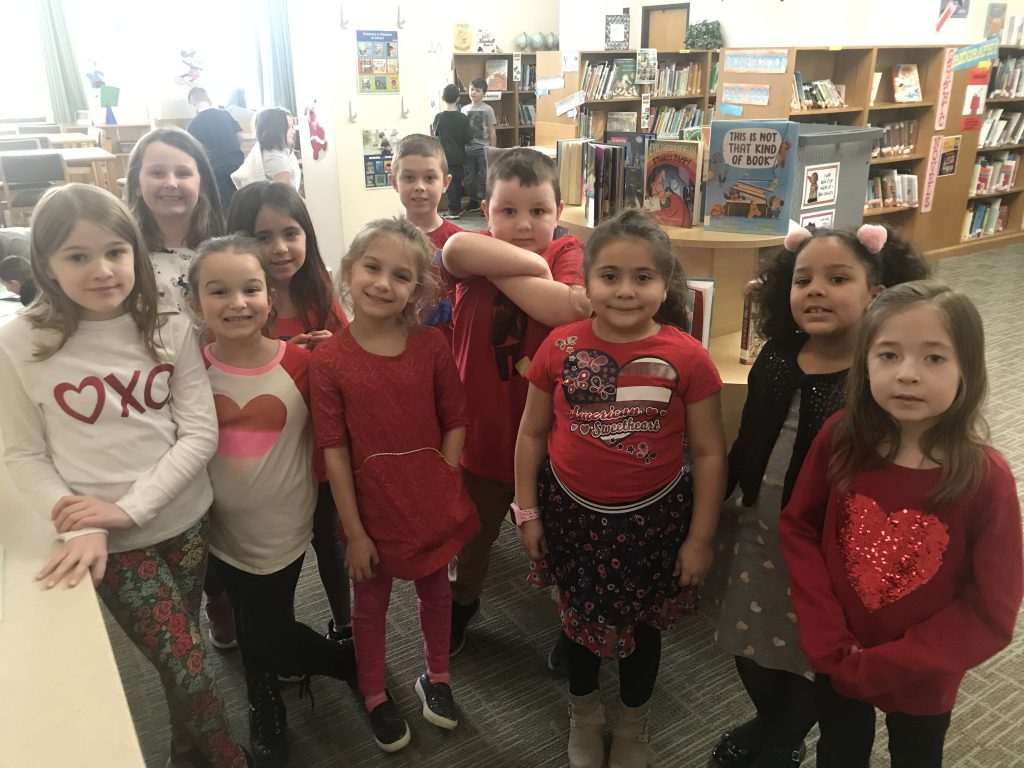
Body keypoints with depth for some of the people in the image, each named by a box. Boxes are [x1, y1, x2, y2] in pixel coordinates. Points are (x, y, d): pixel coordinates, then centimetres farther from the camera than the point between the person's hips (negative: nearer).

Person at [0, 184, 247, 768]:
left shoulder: (170, 329, -4)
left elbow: (201, 431, -7)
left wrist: (128, 507, -15)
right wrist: (80, 528, -14)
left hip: (186, 520, 2)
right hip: (110, 543, -2)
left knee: (182, 654, 17)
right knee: (187, 667, -2)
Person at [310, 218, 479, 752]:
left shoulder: (432, 346, -9)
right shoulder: (328, 360, -14)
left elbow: (455, 424, -1)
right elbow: (334, 451, -12)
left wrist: (444, 490, -7)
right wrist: (354, 531, -10)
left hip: (433, 505, 2)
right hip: (374, 509, -2)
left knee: (435, 592, 22)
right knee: (370, 605, 18)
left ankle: (435, 678, 47)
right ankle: (375, 696, 42)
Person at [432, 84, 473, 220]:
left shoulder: (439, 117, -9)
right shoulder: (463, 118, -5)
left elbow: (435, 134, 5)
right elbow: (468, 138, -4)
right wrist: (470, 128, 13)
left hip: (445, 155, -2)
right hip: (459, 155, 2)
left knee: (448, 182, 2)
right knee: (457, 182, 12)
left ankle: (453, 210, -1)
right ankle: (457, 209, 19)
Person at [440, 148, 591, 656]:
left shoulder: (567, 252, -9)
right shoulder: (474, 254, -7)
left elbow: (567, 311, -30)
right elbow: (456, 250, -33)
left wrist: (494, 265, -24)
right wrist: (535, 266, -27)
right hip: (481, 432, 1)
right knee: (471, 534, 22)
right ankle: (461, 603, 52)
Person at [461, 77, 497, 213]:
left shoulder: (487, 110, -3)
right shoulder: (464, 109, 8)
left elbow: (492, 132, -3)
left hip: (482, 149, -4)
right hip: (467, 149, 4)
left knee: (484, 178, -2)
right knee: (469, 178, 10)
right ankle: (474, 202, 23)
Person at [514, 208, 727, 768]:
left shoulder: (686, 357, -15)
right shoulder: (560, 347, -10)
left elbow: (709, 452, -8)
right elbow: (532, 433, -1)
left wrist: (700, 537, -6)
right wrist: (527, 512, 1)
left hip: (653, 517, -1)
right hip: (571, 512, 1)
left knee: (642, 623, 20)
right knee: (580, 617, 22)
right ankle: (583, 718, 50)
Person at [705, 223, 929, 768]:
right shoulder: (774, 358, -4)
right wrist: (715, 514, 10)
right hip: (751, 530, 5)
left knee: (805, 654, 17)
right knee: (746, 638, 22)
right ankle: (767, 720, 53)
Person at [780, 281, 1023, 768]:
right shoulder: (840, 439, -18)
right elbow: (798, 528, -7)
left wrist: (883, 666, -18)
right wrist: (825, 639, -14)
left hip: (921, 679, -1)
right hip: (834, 662, 2)